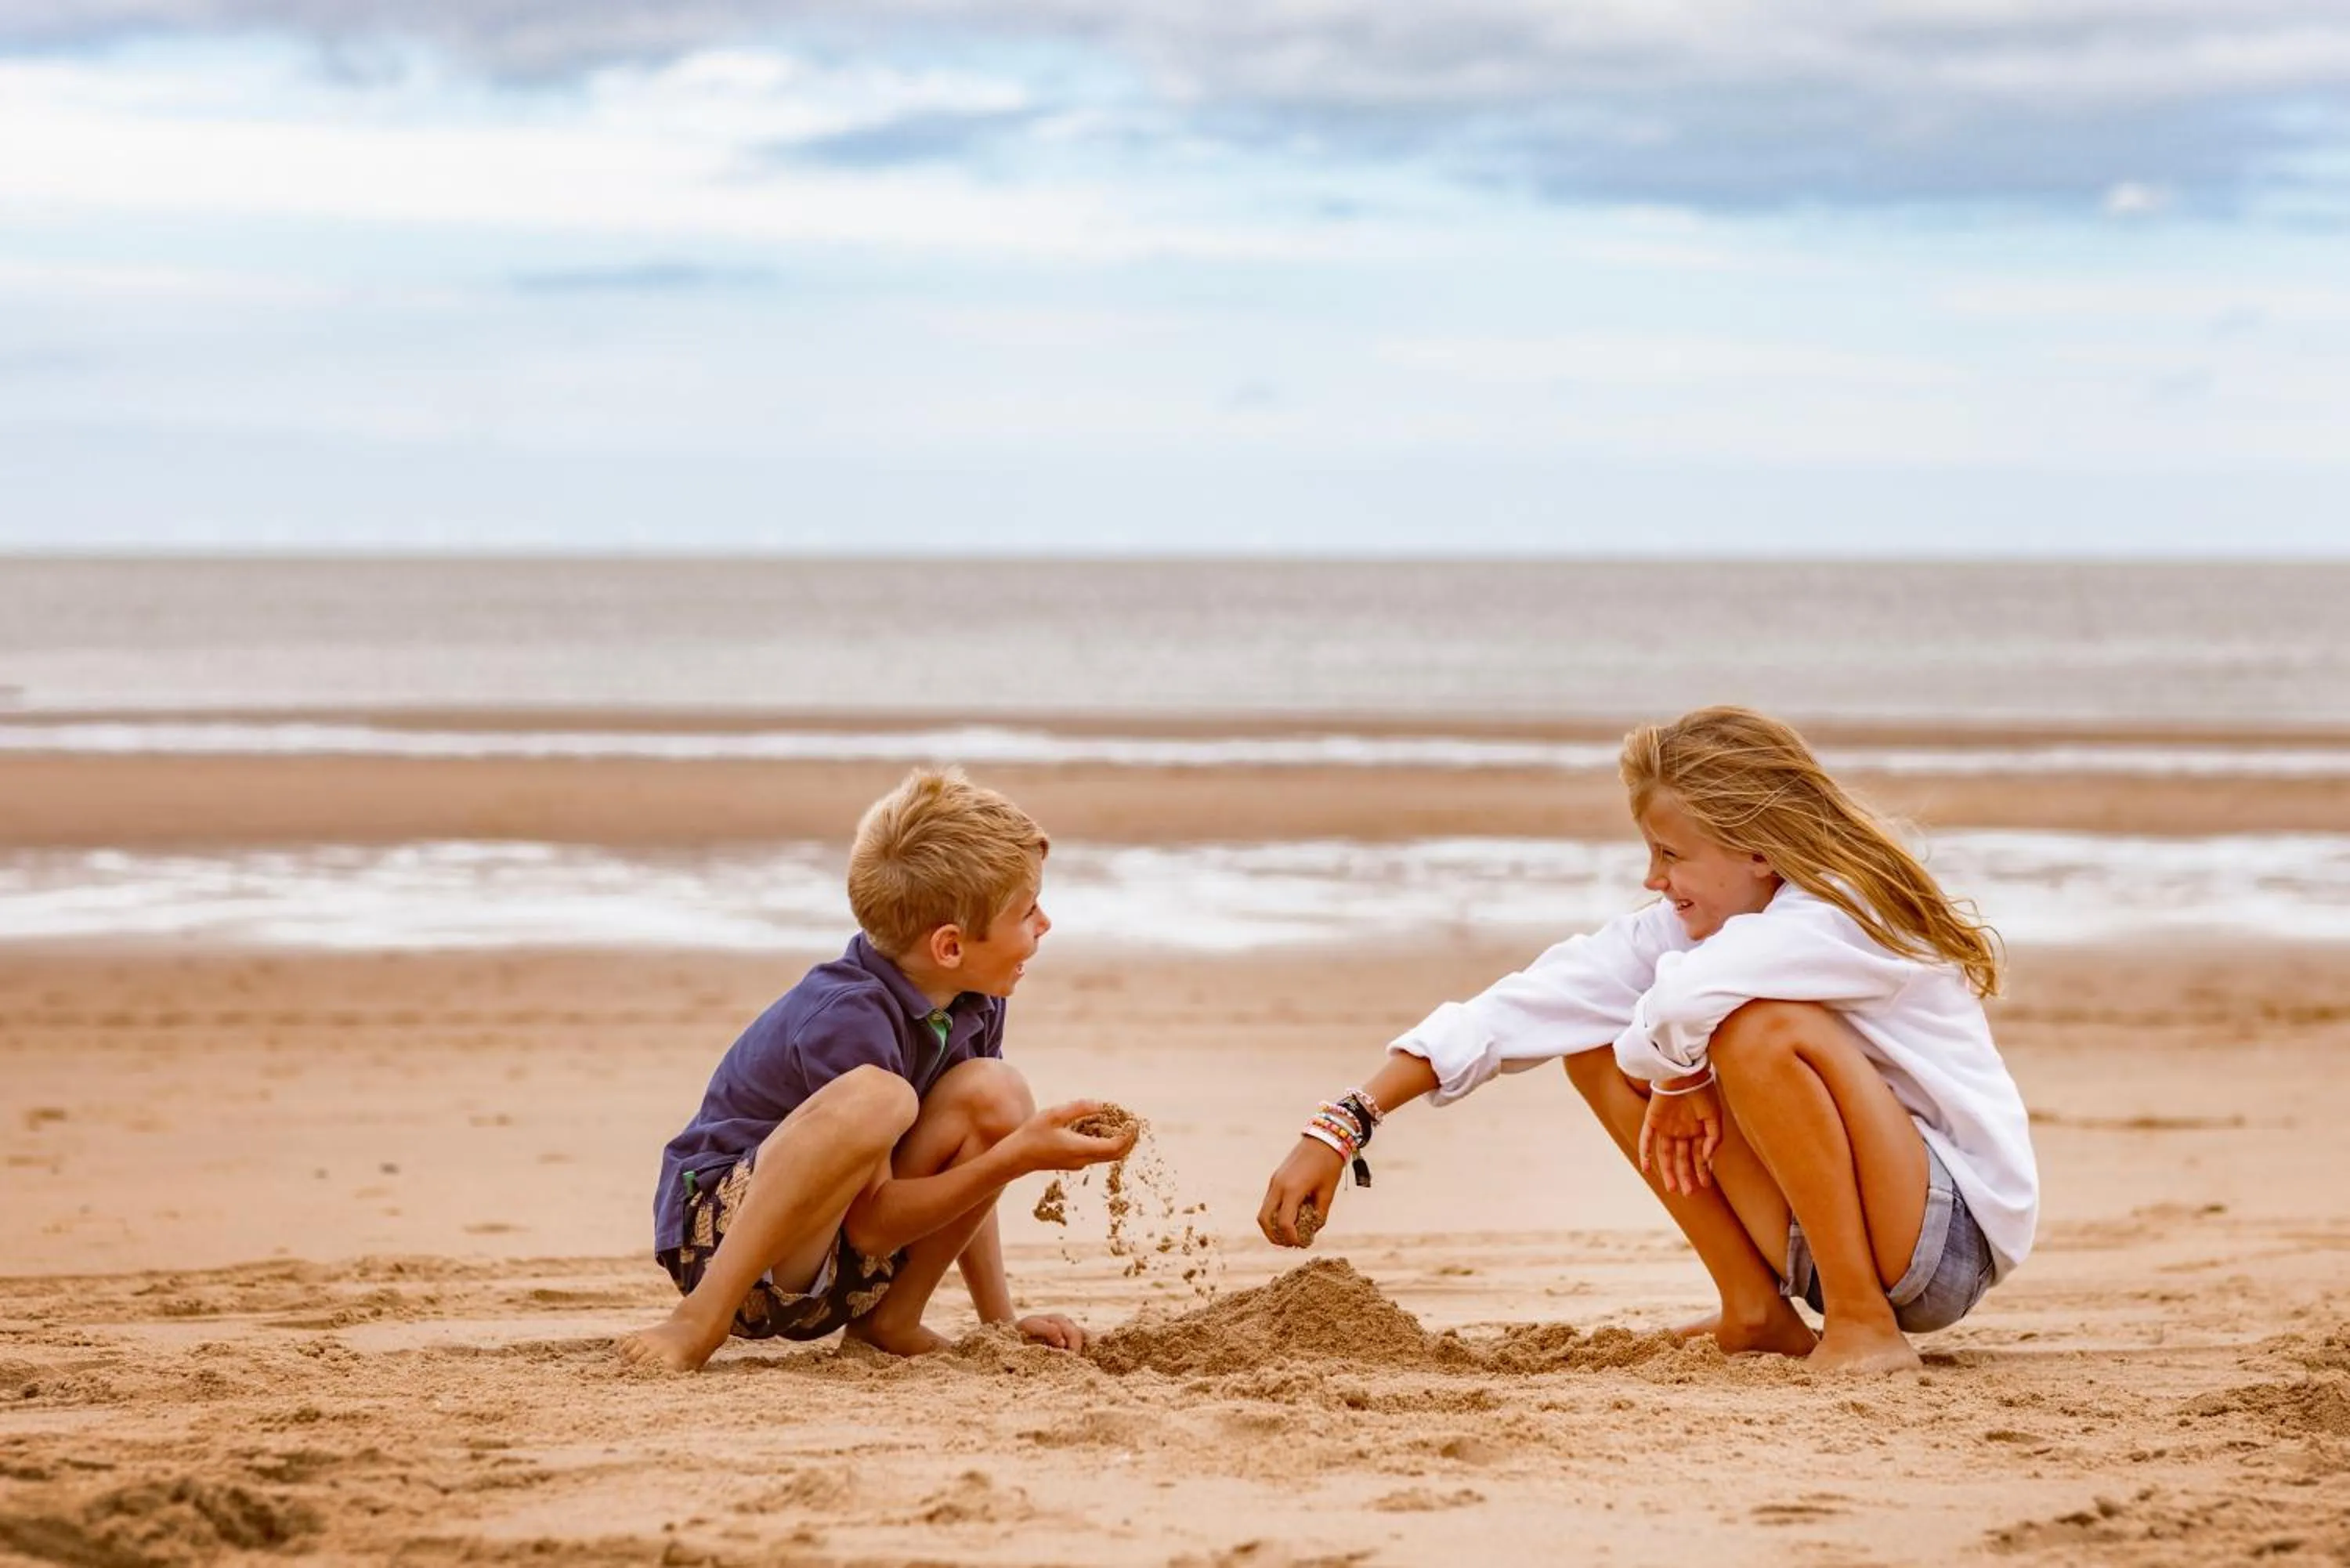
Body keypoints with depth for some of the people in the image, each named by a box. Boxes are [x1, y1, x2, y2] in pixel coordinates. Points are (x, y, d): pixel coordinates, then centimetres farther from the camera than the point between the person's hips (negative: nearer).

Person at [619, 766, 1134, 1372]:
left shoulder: (974, 1003, 1)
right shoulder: (851, 1019, -25)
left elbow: (956, 1174, 12)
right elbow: (871, 1221, -21)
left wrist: (999, 1321, 9)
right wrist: (1019, 1155, -26)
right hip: (719, 1231, -8)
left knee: (997, 1094, -9)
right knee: (874, 1097, -36)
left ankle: (891, 1320, -1)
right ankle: (702, 1319, -27)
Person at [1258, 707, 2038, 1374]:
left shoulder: (1852, 918, -23)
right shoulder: (1690, 922, 1)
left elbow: (1687, 999, -42)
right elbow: (1538, 1004, -6)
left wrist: (1676, 1075, -18)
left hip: (1957, 1234, -8)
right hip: (1825, 1228, 8)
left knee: (1761, 1025, -31)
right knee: (1599, 1045, 3)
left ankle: (1865, 1328, -19)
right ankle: (1757, 1312, 2)